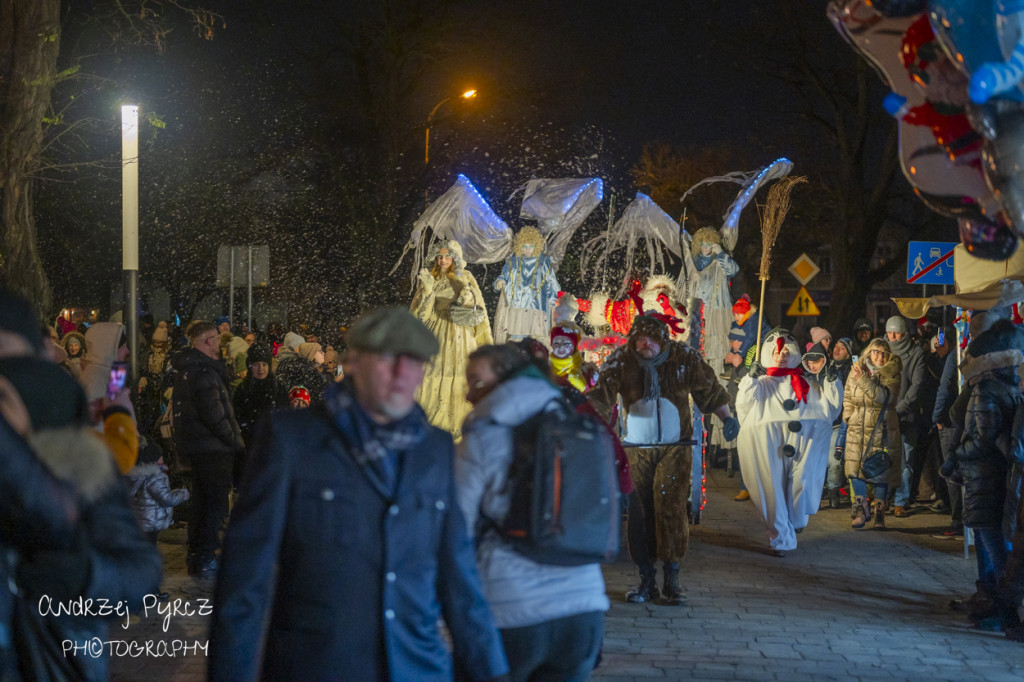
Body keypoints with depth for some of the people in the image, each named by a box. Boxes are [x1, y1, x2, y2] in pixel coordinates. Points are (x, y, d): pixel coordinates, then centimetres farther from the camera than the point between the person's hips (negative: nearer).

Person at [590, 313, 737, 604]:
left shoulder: (684, 357, -4)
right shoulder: (620, 361, -5)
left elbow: (709, 389, 10)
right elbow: (600, 395, -15)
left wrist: (728, 417, 10)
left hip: (675, 449, -1)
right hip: (636, 449, 1)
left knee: (671, 508, -10)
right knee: (639, 512, 0)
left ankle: (672, 580, -1)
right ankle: (647, 580, 10)